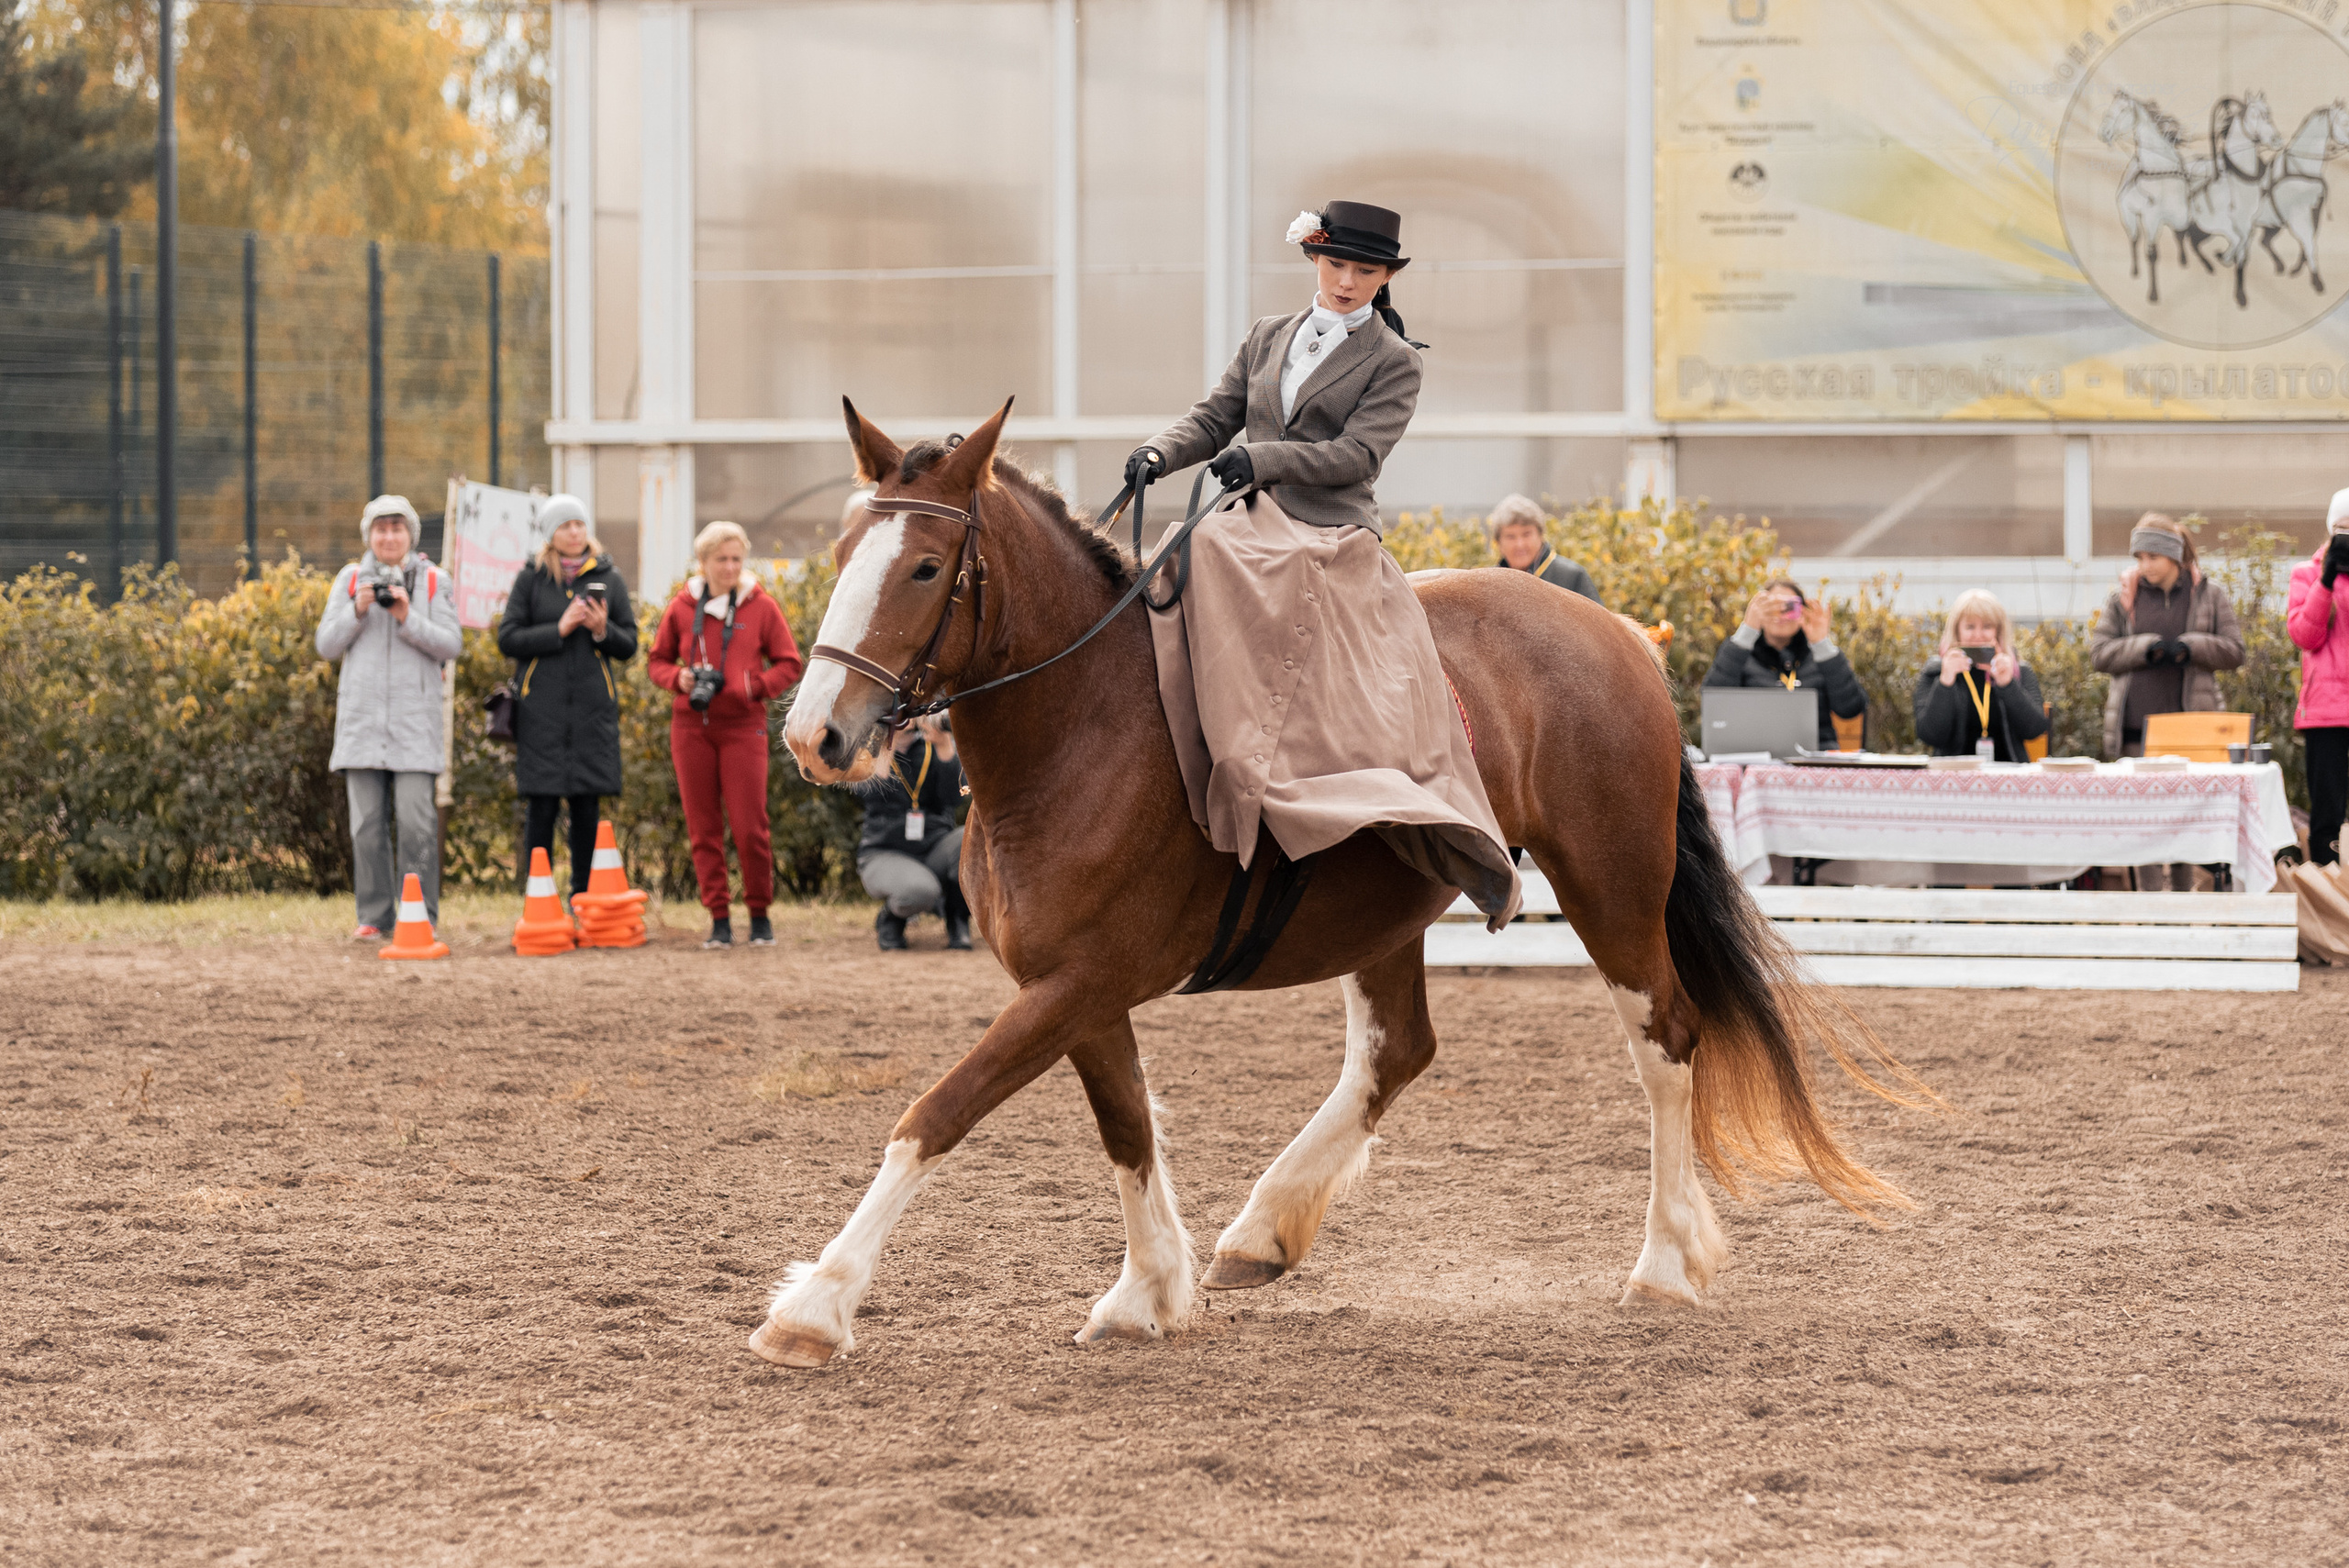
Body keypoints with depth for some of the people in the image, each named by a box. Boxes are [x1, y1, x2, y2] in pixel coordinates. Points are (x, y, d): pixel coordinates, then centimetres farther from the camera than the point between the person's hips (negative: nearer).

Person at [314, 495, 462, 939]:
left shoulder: (434, 582, 7)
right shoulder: (350, 579, 12)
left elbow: (451, 644, 0)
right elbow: (327, 645, 8)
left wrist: (408, 619, -13)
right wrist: (357, 610, -7)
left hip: (414, 718, -2)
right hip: (362, 715, 2)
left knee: (416, 819, -8)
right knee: (367, 822, 1)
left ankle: (420, 916, -4)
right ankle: (374, 916, 7)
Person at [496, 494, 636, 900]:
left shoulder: (608, 580, 9)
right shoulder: (531, 580, 4)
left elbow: (629, 646, 10)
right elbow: (508, 639, -2)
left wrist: (602, 631, -11)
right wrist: (560, 629, -12)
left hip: (593, 709, 2)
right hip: (542, 708, -2)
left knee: (588, 808, 2)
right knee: (542, 806, -5)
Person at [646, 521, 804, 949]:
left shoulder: (761, 607, 2)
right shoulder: (682, 608, 6)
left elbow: (789, 664, 5)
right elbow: (658, 660, 15)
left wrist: (756, 686, -13)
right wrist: (678, 679, -6)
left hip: (743, 726, -2)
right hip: (692, 728, 2)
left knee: (750, 826, -7)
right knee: (704, 827, 2)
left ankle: (759, 915, 9)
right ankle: (719, 919, 8)